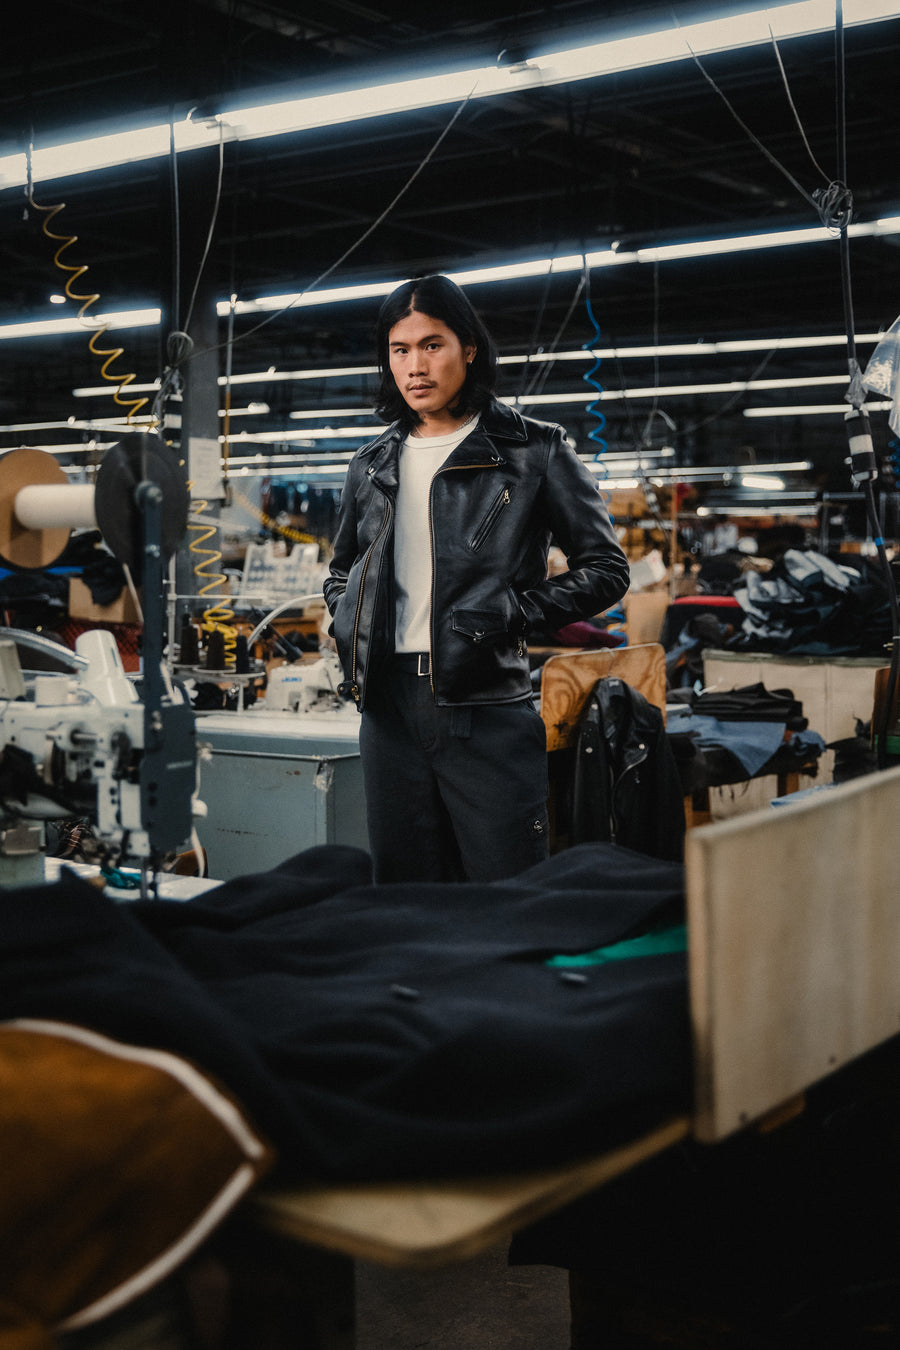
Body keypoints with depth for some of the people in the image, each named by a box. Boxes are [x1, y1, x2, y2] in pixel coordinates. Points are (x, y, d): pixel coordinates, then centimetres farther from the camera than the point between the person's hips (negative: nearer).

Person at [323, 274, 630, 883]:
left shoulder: (534, 450, 2)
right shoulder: (372, 464, 16)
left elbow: (606, 568, 3)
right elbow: (342, 571, 30)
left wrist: (510, 613, -10)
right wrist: (348, 630, 9)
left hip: (488, 706, -4)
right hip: (389, 703, 5)